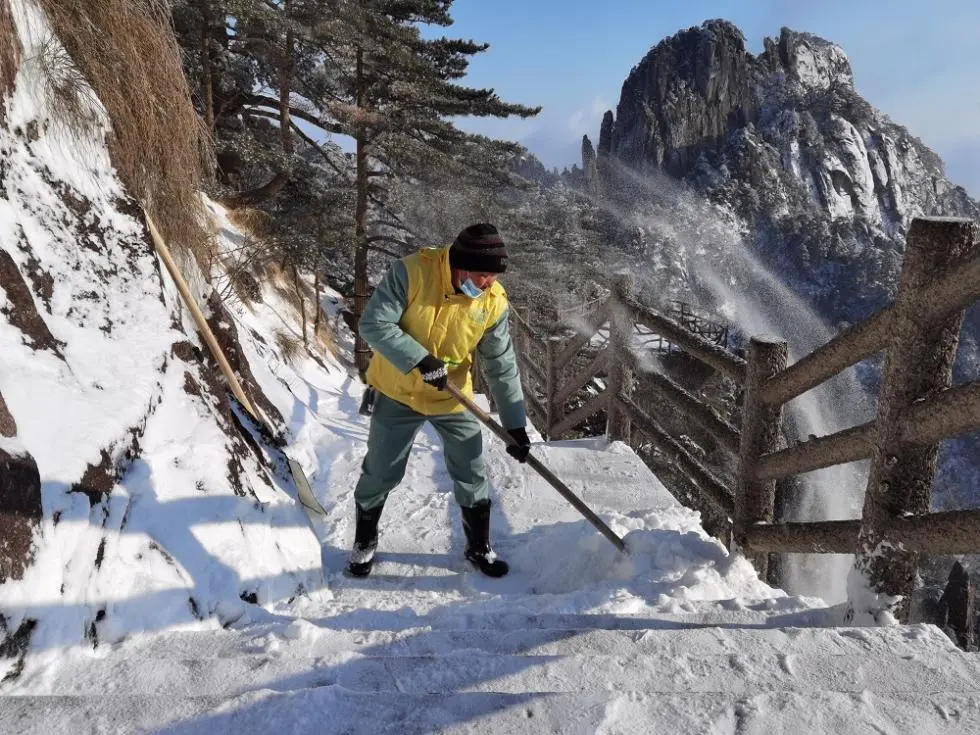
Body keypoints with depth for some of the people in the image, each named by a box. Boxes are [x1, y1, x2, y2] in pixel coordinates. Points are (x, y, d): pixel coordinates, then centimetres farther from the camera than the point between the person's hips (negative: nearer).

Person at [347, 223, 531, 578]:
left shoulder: (494, 302, -14)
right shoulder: (411, 272, -23)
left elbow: (502, 366, -8)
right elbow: (373, 324, -23)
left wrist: (515, 424, -9)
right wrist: (420, 360, -32)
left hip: (453, 400, 2)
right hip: (398, 393, -2)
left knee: (472, 477, 10)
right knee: (381, 474, 11)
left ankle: (479, 547, 34)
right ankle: (364, 541, 38)